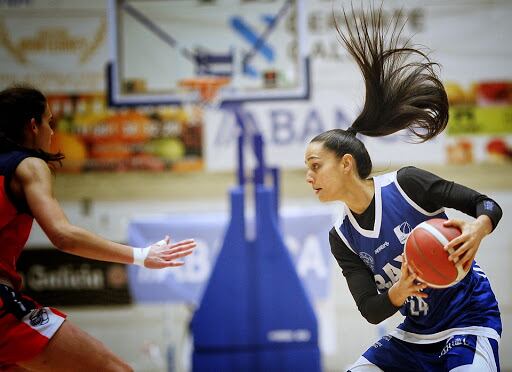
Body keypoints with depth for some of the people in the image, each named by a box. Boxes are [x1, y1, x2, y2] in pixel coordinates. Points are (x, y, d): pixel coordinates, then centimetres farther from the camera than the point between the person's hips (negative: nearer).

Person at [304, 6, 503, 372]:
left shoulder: (406, 184, -15)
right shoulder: (342, 238, -1)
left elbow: (489, 206, -12)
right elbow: (371, 311, -6)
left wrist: (477, 229, -35)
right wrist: (398, 292, -28)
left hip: (468, 320, -6)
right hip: (416, 334, 6)